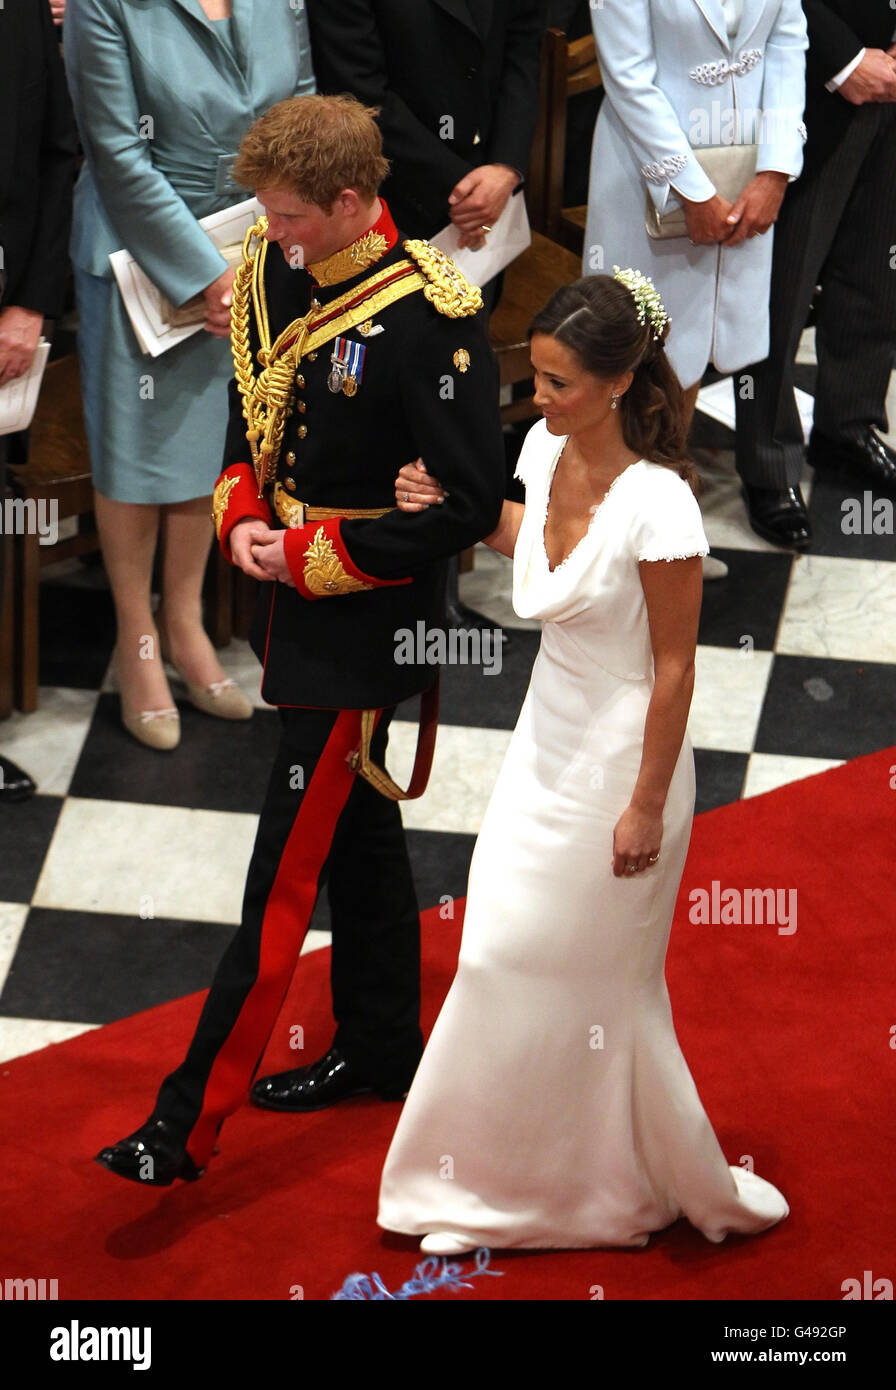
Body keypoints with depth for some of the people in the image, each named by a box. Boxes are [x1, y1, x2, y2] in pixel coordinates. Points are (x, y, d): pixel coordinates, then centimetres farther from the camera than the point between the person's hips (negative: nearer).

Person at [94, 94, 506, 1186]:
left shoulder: (428, 315, -22)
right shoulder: (272, 276, 2)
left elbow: (468, 501, -20)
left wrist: (317, 555, -18)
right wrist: (240, 518, -1)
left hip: (360, 631, -8)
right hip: (298, 608, 8)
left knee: (287, 868, -4)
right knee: (356, 831, 21)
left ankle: (188, 1122, -2)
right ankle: (379, 1049, 37)